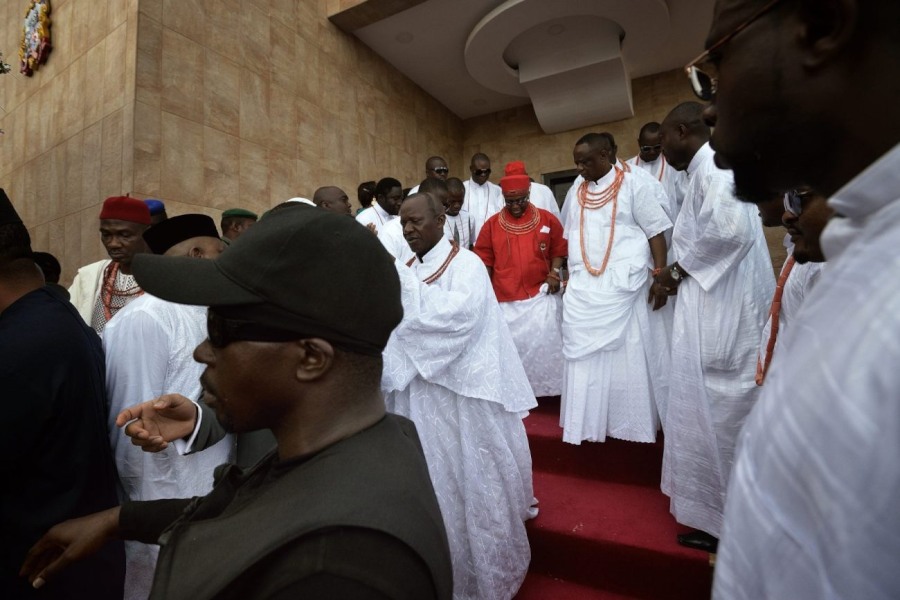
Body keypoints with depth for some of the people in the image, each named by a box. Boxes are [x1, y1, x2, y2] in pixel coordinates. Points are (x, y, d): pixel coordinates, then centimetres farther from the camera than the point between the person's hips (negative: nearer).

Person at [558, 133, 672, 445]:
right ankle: (587, 423, 18)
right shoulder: (576, 193, 14)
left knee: (627, 355, 3)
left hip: (623, 286, -4)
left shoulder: (634, 185, 1)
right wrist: (568, 276, 12)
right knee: (585, 356, 5)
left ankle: (629, 422, 19)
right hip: (582, 289, 4)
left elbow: (656, 232, -2)